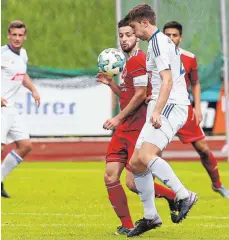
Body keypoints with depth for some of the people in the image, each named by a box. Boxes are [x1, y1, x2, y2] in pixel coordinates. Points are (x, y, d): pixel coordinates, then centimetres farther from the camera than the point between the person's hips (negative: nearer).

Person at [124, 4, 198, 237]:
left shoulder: (158, 42, -12)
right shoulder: (162, 41, 20)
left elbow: (168, 81, -22)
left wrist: (157, 111, -31)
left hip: (170, 106, -10)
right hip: (164, 107, 10)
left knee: (145, 155, -28)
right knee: (136, 163, 8)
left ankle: (184, 195, -25)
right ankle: (150, 216, 13)